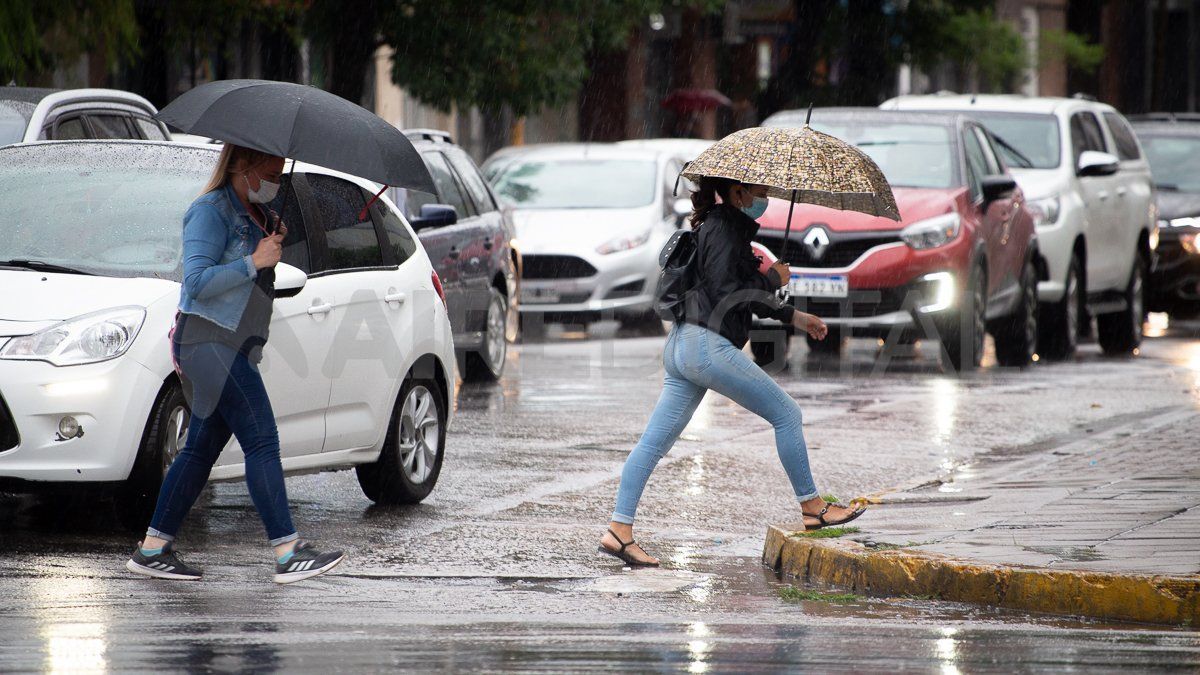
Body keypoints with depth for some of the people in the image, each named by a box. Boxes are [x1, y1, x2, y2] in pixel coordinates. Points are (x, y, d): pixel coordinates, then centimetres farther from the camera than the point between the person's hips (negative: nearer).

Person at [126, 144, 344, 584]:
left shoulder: (256, 213, 17)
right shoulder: (211, 212, -11)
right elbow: (197, 281, -18)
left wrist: (275, 242, 7)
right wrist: (254, 262, -18)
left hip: (237, 346, 10)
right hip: (209, 341, -10)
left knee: (202, 448, 10)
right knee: (262, 440, -14)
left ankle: (152, 549, 15)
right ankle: (288, 554, -18)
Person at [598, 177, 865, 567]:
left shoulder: (727, 227, 20)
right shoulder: (723, 230, -10)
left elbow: (741, 293, 29)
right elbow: (724, 294, -18)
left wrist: (793, 317, 27)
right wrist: (772, 280, -5)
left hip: (681, 347, 10)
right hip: (708, 346, -10)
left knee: (655, 441, 4)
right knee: (786, 414, 2)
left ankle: (619, 531, 0)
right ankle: (812, 508, 10)